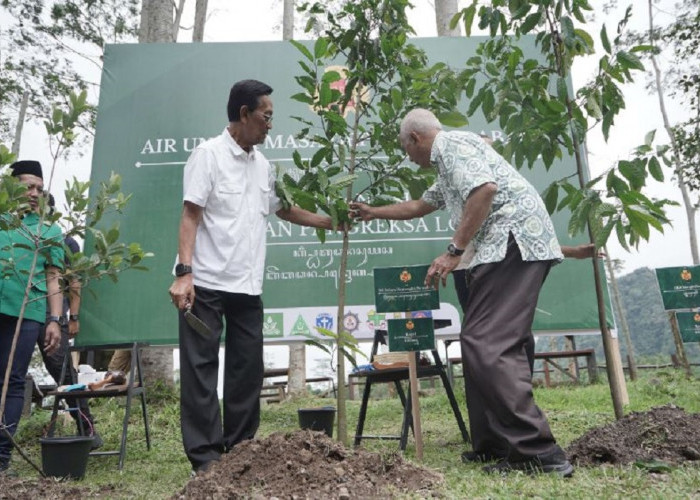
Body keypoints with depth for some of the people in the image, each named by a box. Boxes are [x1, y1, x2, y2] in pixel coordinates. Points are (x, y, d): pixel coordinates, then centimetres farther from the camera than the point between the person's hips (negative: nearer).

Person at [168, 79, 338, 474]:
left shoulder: (263, 165, 14)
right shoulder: (209, 154, -5)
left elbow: (284, 209, 24)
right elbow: (190, 216, -10)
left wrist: (331, 222, 19)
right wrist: (184, 272, -20)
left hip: (248, 287, 7)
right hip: (207, 283, -6)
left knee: (248, 371, 10)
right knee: (201, 370, 1)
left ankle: (239, 450, 22)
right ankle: (205, 457, 10)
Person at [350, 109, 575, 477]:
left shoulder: (452, 144, -1)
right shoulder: (447, 165, 31)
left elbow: (486, 188, -18)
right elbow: (421, 205, 45)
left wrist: (454, 252, -16)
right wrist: (373, 212, 51)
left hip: (514, 240, -11)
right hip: (509, 248, 11)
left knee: (486, 345, -16)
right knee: (498, 346, 8)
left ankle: (538, 452, -15)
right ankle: (496, 446, 14)